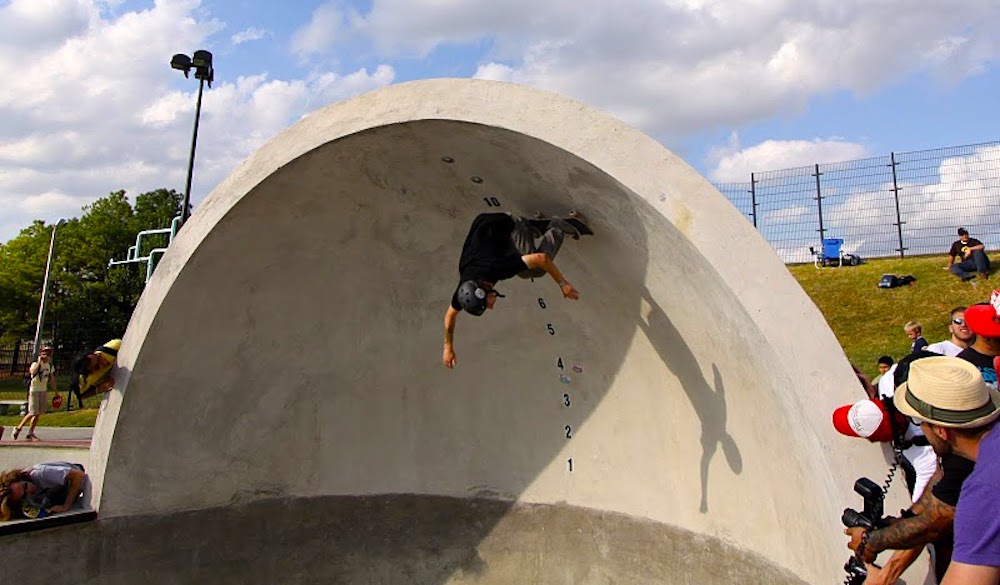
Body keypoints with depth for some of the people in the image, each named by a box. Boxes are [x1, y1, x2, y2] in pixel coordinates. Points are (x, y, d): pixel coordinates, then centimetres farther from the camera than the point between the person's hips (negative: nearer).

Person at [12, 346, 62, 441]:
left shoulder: (51, 366, 8)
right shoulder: (35, 364, -10)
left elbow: (52, 380, 17)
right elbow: (33, 372, -34)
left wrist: (56, 392, 18)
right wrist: (39, 361, -29)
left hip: (44, 391, 6)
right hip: (34, 390, -6)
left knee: (38, 414, 5)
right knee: (33, 413, -9)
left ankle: (30, 433, 12)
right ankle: (19, 428, 11)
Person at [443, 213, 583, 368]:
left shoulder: (498, 268, -41)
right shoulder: (465, 289, -27)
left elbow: (541, 258, -37)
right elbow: (451, 314, -7)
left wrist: (563, 284, -34)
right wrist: (448, 347, 0)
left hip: (506, 223, -3)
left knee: (538, 269, -3)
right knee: (525, 273, 13)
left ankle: (557, 229, 16)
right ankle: (527, 230, 33)